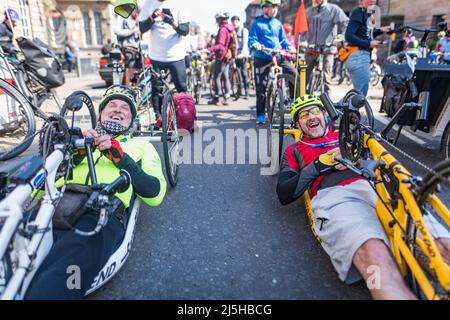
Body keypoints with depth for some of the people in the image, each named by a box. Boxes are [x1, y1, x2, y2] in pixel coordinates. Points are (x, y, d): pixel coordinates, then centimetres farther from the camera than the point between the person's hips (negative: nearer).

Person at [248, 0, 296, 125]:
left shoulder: (278, 23, 12)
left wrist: (289, 46, -5)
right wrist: (255, 44, -28)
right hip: (262, 59, -3)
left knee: (294, 74, -15)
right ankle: (260, 115, 10)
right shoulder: (257, 23, 0)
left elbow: (283, 39, 15)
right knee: (261, 88, -1)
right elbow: (251, 39, -5)